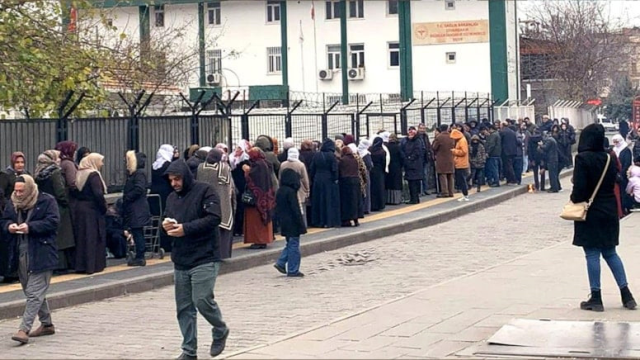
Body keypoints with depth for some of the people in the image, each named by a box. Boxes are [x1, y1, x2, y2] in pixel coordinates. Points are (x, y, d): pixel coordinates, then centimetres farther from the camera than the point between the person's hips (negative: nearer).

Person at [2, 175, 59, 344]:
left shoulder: (46, 201, -7)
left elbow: (53, 222, -13)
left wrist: (30, 227, -22)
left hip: (41, 255, -7)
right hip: (21, 254, 7)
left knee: (35, 293, -10)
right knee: (37, 292, 15)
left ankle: (24, 329, -13)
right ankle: (47, 324, 27)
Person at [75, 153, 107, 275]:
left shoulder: (80, 174, 9)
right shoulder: (93, 175, -14)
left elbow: (77, 191, 9)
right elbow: (98, 194, -22)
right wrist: (104, 207, -9)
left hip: (80, 207, 8)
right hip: (92, 210, -8)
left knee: (82, 236, 12)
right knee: (94, 237, 0)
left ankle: (81, 265, 15)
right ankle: (93, 265, 1)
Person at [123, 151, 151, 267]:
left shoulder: (140, 173, -12)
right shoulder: (132, 174, 18)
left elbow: (138, 189, -22)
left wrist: (127, 198, -15)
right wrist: (125, 199, 7)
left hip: (138, 210, -10)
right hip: (134, 209, 10)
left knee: (137, 232, -7)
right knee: (137, 233, 11)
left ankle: (140, 258, -5)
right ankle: (140, 257, 15)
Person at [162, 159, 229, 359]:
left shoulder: (205, 191, -6)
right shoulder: (172, 197, 15)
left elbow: (213, 218, -16)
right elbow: (167, 220, 22)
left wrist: (186, 228, -21)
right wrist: (166, 226, -3)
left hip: (204, 258, -7)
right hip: (180, 260, 7)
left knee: (202, 300, -13)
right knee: (184, 307, 6)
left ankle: (220, 331, 15)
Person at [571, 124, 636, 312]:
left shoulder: (582, 158, -15)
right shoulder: (608, 159, 3)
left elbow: (579, 187, -17)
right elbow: (614, 182, 9)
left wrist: (575, 200, 0)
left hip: (590, 213, -6)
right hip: (609, 211, 6)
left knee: (592, 255, 0)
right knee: (610, 253, 15)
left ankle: (596, 298, 3)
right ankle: (626, 294, 12)